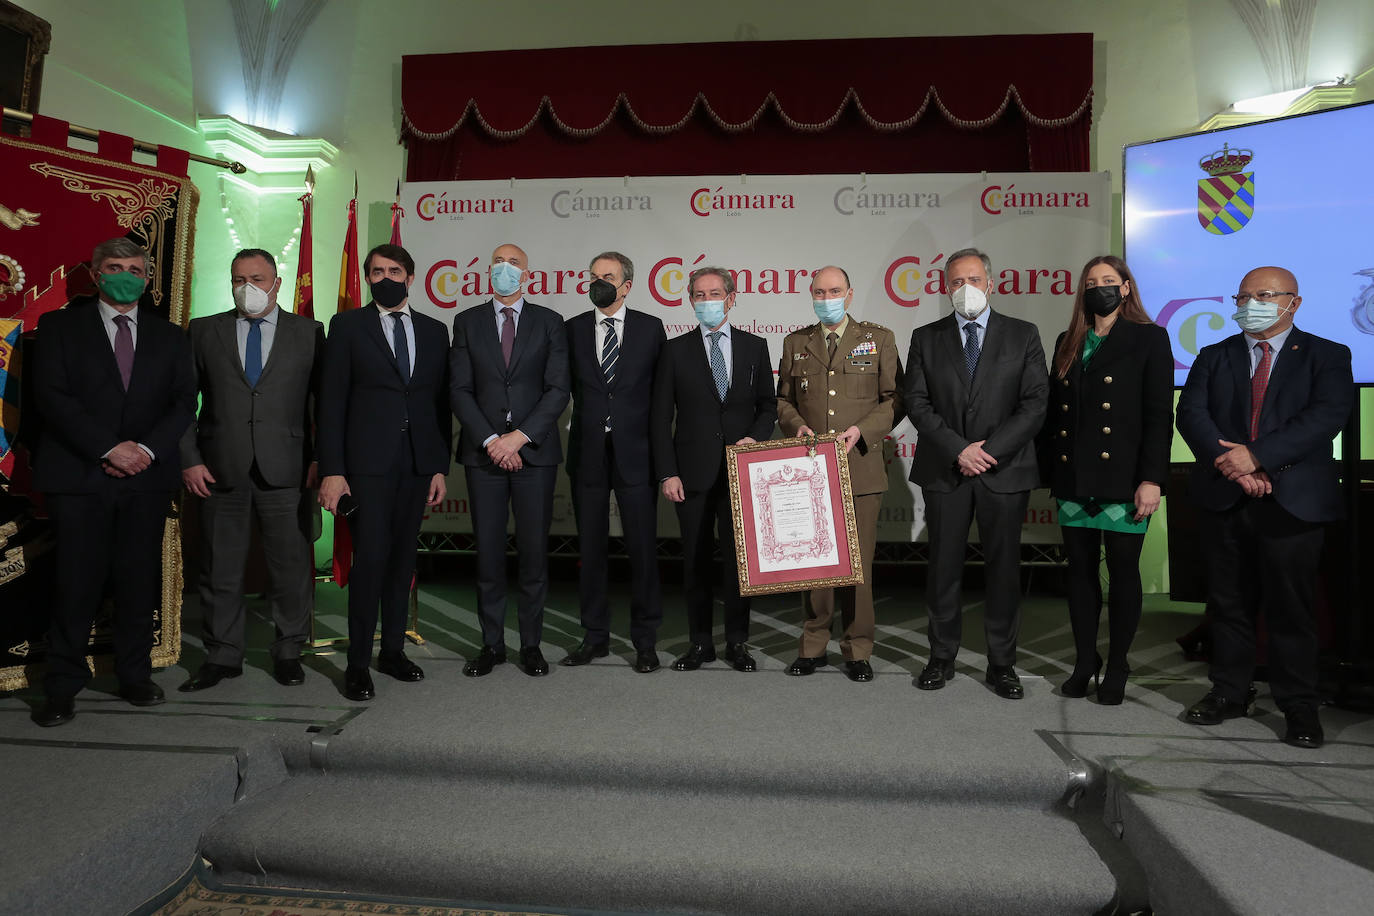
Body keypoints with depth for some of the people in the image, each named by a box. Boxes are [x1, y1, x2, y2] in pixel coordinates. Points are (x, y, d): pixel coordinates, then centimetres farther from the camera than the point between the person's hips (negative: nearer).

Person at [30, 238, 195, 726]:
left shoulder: (169, 336, 14)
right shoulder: (59, 326, 8)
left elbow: (184, 402, 6)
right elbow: (52, 396, -3)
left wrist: (147, 448, -9)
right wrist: (108, 448, -13)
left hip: (147, 476, 2)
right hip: (78, 475, -2)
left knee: (139, 581, 5)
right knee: (76, 585, -1)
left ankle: (135, 676, 17)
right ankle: (62, 688, 13)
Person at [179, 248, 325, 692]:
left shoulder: (308, 332, 5)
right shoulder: (204, 331, 9)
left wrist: (321, 458, -5)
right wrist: (188, 459, 0)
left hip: (286, 471, -1)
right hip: (219, 471, 2)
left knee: (291, 567, 5)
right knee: (219, 569, 9)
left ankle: (288, 652, 21)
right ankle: (222, 656, 25)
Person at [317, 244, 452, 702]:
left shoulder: (434, 330, 12)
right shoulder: (347, 326, 4)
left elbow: (441, 402, 11)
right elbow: (331, 402, -1)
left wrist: (440, 466, 6)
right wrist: (331, 470, -8)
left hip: (417, 463, 3)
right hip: (368, 462, -3)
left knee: (402, 557, 9)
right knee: (370, 557, -7)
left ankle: (393, 649, 21)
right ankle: (358, 662, 5)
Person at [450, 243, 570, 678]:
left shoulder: (549, 322, 7)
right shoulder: (467, 321, 10)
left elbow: (558, 389, -1)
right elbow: (460, 390, 3)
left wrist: (519, 437, -11)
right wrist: (491, 440, -9)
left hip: (535, 451, -1)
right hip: (483, 452, 1)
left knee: (534, 551, 3)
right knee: (488, 552, 4)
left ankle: (531, 644, 15)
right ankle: (491, 643, 17)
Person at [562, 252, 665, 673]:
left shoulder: (650, 328, 4)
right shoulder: (572, 329, 7)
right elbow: (565, 386, 10)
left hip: (634, 452, -2)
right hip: (588, 453, 2)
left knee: (642, 547, 1)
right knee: (591, 547, 8)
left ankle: (645, 641, 13)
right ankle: (595, 636, 21)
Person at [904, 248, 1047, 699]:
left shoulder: (1023, 335, 6)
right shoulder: (926, 338, 8)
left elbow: (1035, 404, -2)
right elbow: (917, 404, 0)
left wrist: (989, 450, -12)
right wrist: (958, 449, -11)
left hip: (1005, 471, 0)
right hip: (944, 471, 1)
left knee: (1004, 567, 5)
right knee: (944, 567, 6)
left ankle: (1002, 664, 18)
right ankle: (942, 658, 20)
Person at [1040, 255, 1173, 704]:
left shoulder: (1149, 339, 1)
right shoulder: (1068, 343, 14)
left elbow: (1160, 415, -5)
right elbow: (1054, 410, 12)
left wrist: (1151, 479, -13)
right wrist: (1049, 470, 5)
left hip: (1122, 478, -4)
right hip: (1073, 479, 4)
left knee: (1123, 571, 3)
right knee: (1080, 569, 8)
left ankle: (1116, 668, 16)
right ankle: (1084, 662, 20)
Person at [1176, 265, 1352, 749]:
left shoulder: (1327, 356, 5)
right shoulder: (1213, 357, 12)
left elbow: (1327, 414, -11)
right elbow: (1191, 414, -2)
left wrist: (1256, 455, -21)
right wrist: (1229, 463, -17)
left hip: (1292, 501, -2)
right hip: (1224, 500, 3)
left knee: (1291, 608, 3)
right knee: (1229, 603, 10)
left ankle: (1299, 706, 16)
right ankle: (1230, 692, 22)